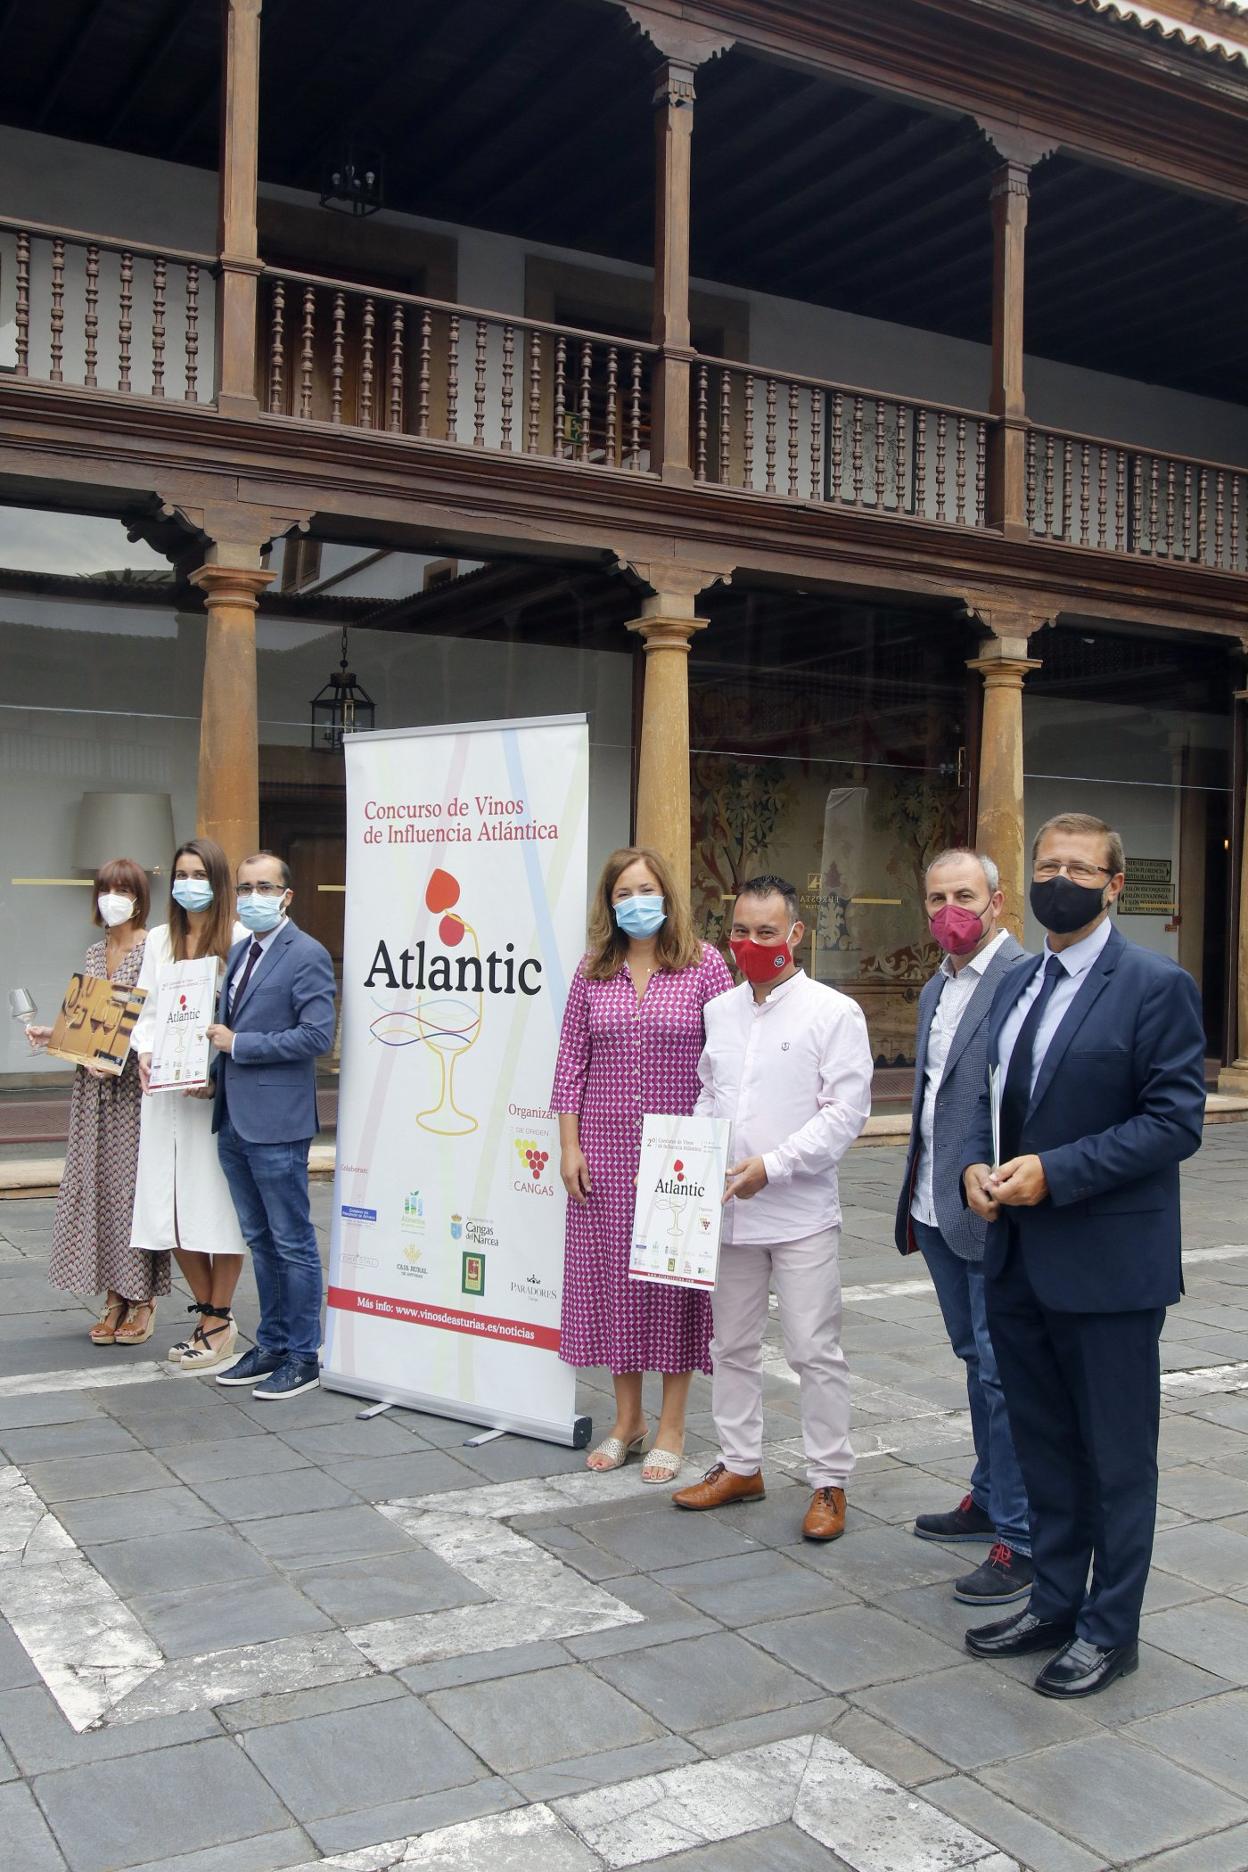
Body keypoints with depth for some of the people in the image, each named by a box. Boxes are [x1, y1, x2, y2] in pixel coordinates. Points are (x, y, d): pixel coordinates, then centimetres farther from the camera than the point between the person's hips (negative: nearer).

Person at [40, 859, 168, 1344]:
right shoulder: (94, 954, 14)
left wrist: (120, 1058, -22)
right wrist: (52, 1034, 2)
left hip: (135, 1085, -7)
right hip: (93, 1086, 7)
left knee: (135, 1183, -3)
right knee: (95, 1185, 6)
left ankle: (143, 1302, 8)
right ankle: (114, 1299, 16)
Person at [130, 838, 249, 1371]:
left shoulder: (240, 940, -5)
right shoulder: (159, 940, 15)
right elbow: (148, 1009, 15)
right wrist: (145, 1053, -4)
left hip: (219, 1088, -6)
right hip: (165, 1089, 6)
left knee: (217, 1201, 0)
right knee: (173, 1205, 7)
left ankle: (218, 1322, 12)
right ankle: (211, 1314, 22)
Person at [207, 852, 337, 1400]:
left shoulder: (307, 955, -11)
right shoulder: (238, 952, 15)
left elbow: (317, 1035, -20)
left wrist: (239, 1044, -16)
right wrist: (215, 1070, 6)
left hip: (275, 1124, -9)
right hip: (234, 1120, 9)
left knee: (292, 1242, 1)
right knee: (260, 1241, 17)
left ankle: (302, 1357, 11)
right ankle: (271, 1346, 28)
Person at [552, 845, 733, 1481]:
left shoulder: (704, 964, -3)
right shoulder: (593, 972, 6)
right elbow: (571, 1062, 7)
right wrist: (569, 1146, 2)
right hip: (605, 1150, 3)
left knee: (674, 1277, 3)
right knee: (611, 1275, 9)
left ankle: (671, 1428, 17)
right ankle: (626, 1419, 25)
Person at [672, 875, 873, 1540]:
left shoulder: (833, 1012, -7)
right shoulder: (719, 1010, 10)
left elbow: (846, 1110, -12)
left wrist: (771, 1166, -18)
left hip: (800, 1212, -6)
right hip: (727, 1210, 6)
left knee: (815, 1352, 0)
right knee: (731, 1346, 15)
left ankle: (829, 1483, 14)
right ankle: (739, 1466, 29)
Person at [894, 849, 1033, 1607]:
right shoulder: (936, 990, 15)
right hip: (939, 1210, 9)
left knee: (1003, 1372, -3)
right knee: (977, 1360, 20)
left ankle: (1023, 1540, 8)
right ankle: (990, 1500, 34)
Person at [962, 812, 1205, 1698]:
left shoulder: (1156, 985, -11)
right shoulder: (1018, 985, 11)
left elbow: (1176, 1120, -16)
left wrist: (1055, 1173, -21)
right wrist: (979, 1164, -3)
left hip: (1107, 1261, -7)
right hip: (1018, 1258, 7)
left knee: (1117, 1456, 8)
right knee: (1045, 1446, 18)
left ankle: (1111, 1628, 23)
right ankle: (1055, 1605, 34)